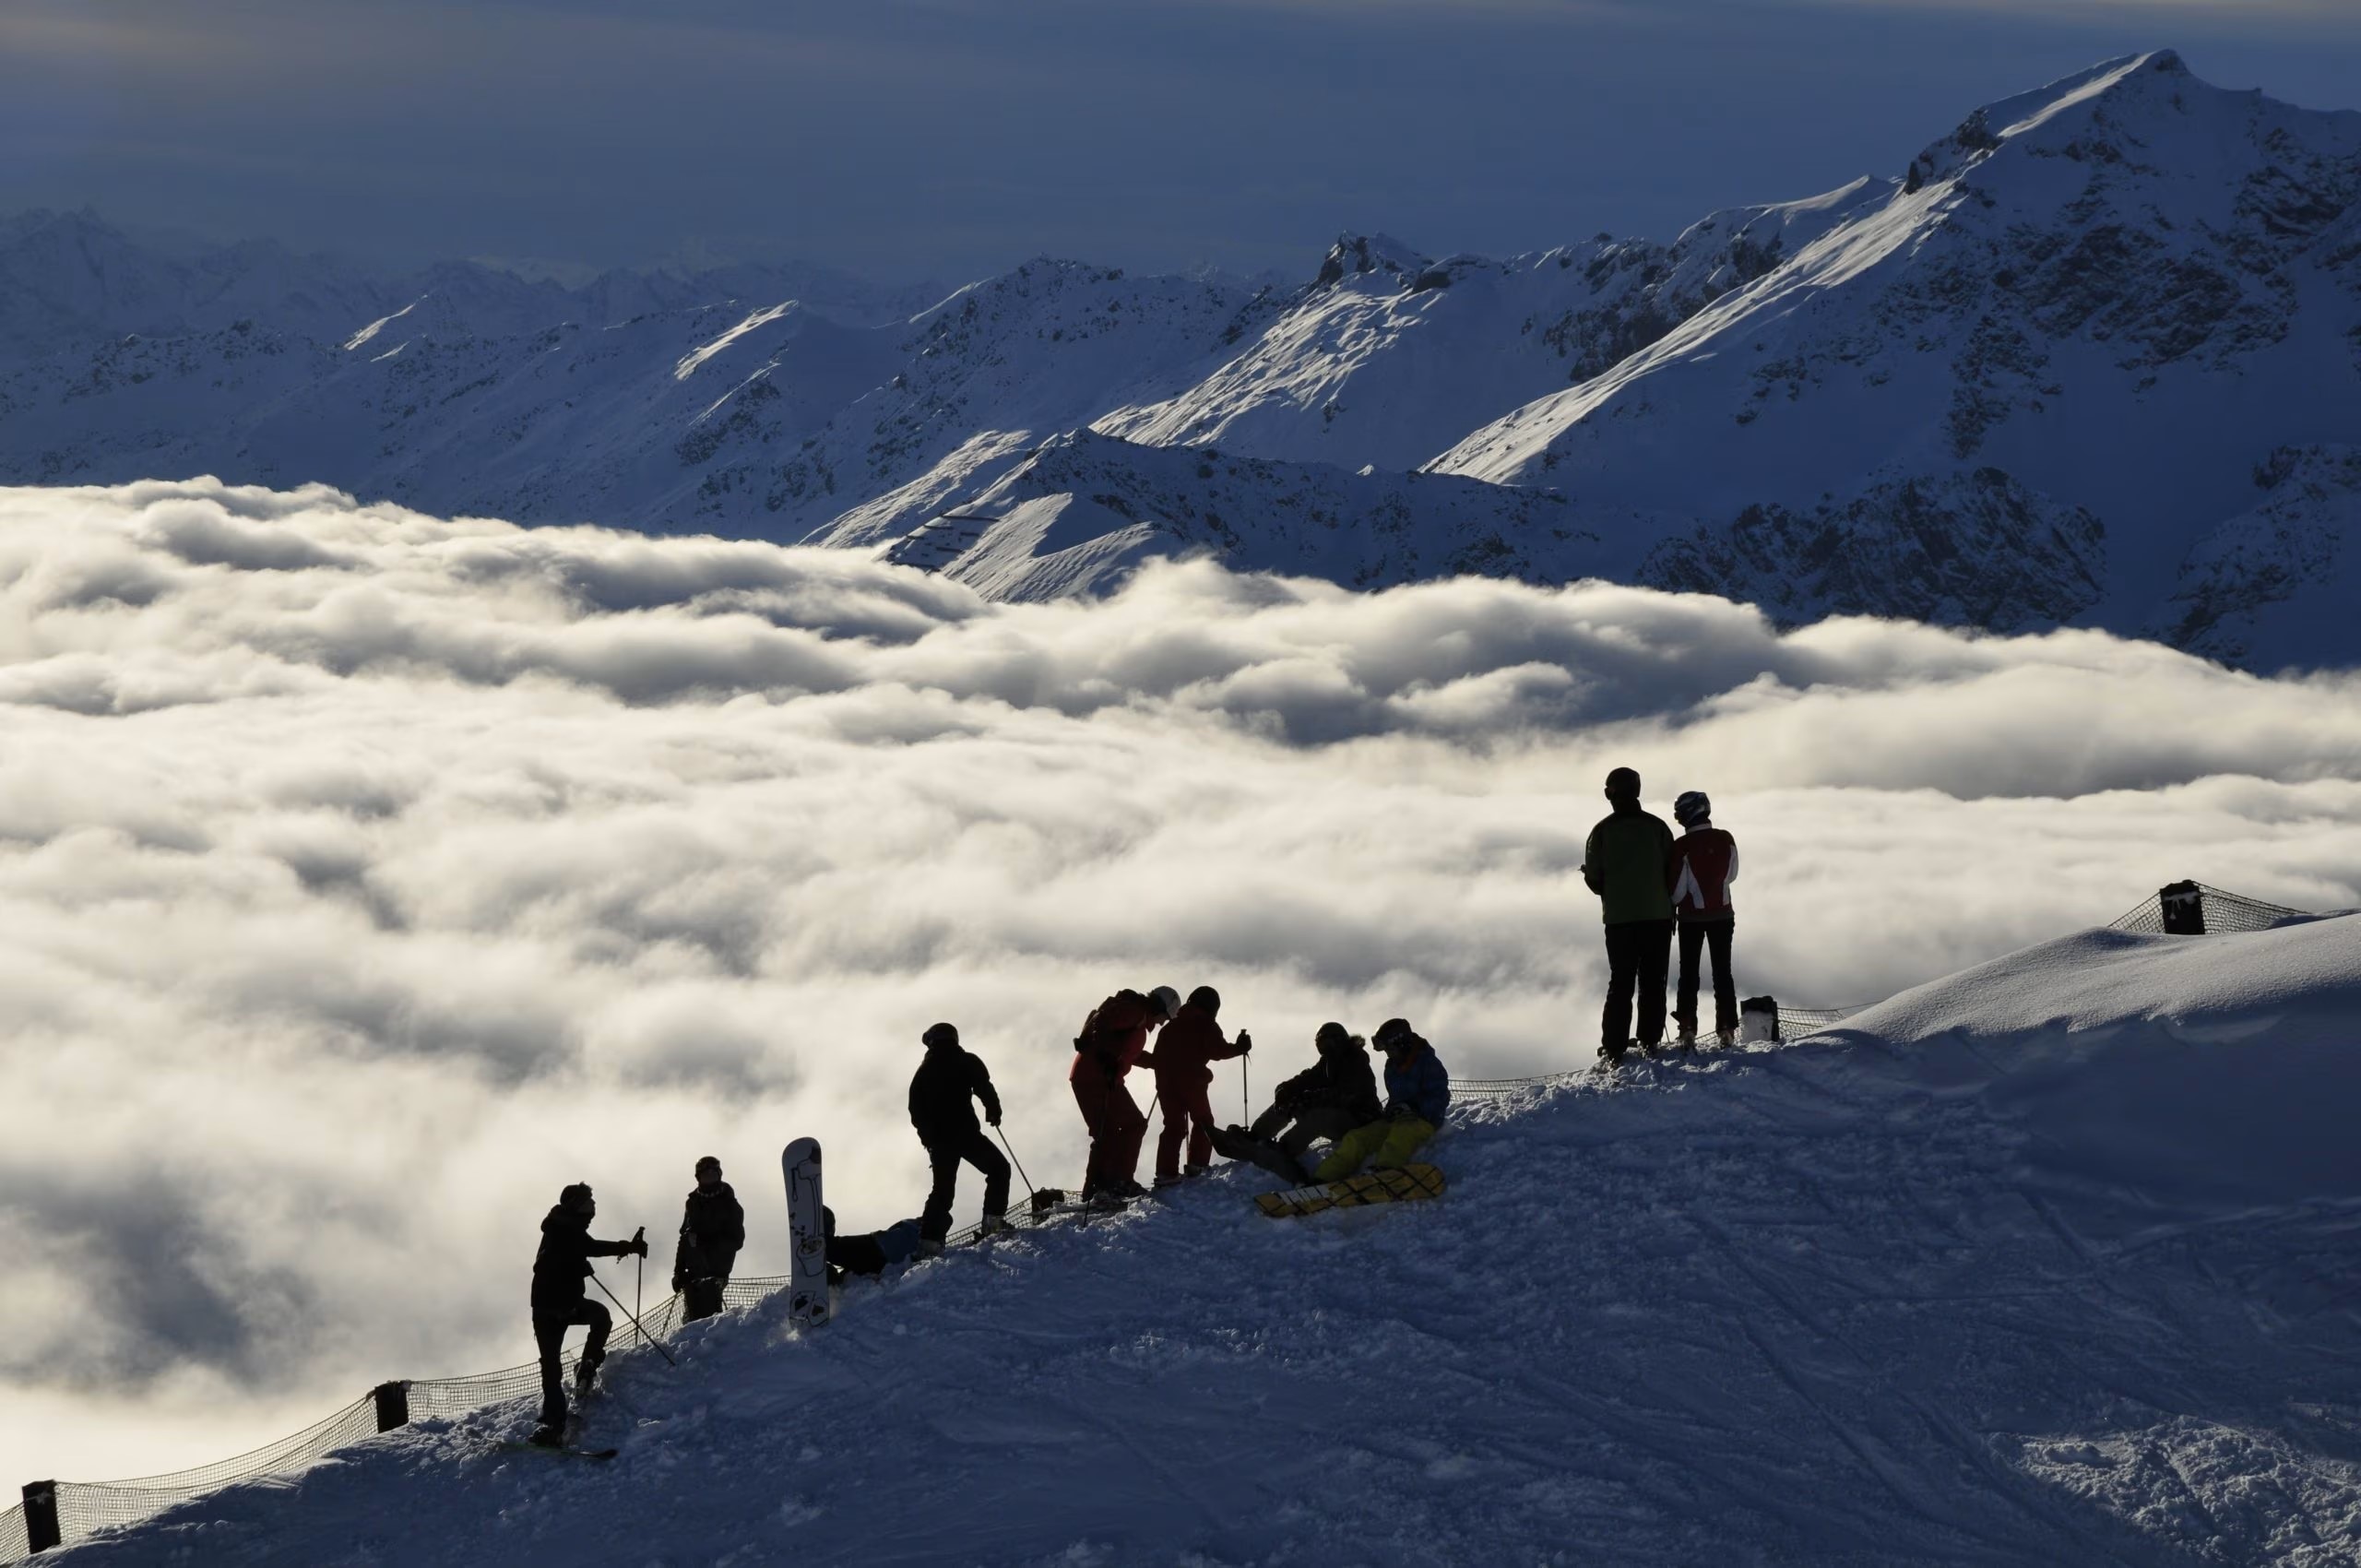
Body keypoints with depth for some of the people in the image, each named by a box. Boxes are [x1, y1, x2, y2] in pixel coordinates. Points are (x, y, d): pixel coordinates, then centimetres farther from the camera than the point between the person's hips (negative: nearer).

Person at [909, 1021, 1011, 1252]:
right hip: (965, 1132, -5)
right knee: (998, 1169, 9)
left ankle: (929, 1238, -4)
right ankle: (993, 1220, -6)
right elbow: (984, 1088, -10)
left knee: (942, 1187, 11)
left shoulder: (924, 1071, 17)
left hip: (937, 1138, 5)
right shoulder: (966, 1062, 3)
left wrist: (928, 1135, 18)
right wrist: (993, 1111, 4)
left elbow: (915, 1110, 13)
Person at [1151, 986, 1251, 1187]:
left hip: (1166, 1080, 5)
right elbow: (1218, 1051, -10)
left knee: (1174, 1125, 5)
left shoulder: (1172, 1025, 18)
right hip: (1192, 1081, -5)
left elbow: (1159, 1053, 18)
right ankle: (1198, 1165, 3)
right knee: (1203, 1122, 13)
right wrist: (1239, 1048, 4)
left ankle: (1166, 1172, -6)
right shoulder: (1206, 1026, -1)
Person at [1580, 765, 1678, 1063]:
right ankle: (1650, 1041, 6)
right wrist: (1668, 906, 13)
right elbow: (1673, 872, 0)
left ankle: (1614, 1047, 0)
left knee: (1620, 983, 5)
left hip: (1619, 918, 0)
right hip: (1658, 915, 0)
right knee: (1653, 983, 8)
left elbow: (1594, 879, -2)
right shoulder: (1657, 826, -2)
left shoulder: (1602, 831, -5)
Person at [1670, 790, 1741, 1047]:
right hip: (1723, 914, 3)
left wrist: (1668, 909, 4)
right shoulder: (1726, 840, -8)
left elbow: (1676, 888, -15)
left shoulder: (1683, 846, -20)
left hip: (1692, 917, -3)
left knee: (1689, 973, 8)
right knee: (1722, 972, 10)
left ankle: (1688, 1029, 4)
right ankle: (1726, 1029, 6)